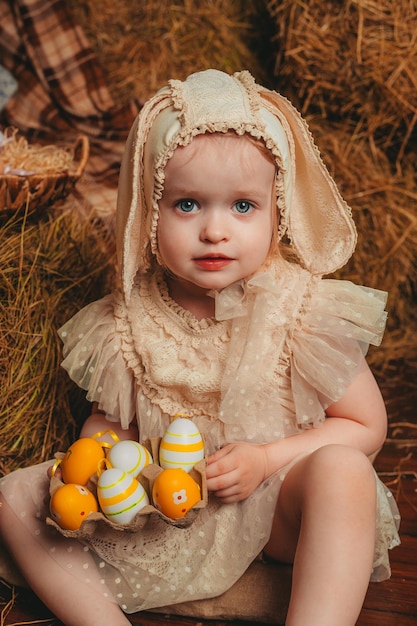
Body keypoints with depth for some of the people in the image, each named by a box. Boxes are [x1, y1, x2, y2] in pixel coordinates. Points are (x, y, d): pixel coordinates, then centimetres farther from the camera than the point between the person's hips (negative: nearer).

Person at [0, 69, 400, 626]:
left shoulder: (304, 310, -14)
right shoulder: (130, 321, -6)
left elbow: (366, 425, -7)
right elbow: (112, 420, 9)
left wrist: (267, 459, -20)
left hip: (272, 505, -3)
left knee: (342, 470, -34)